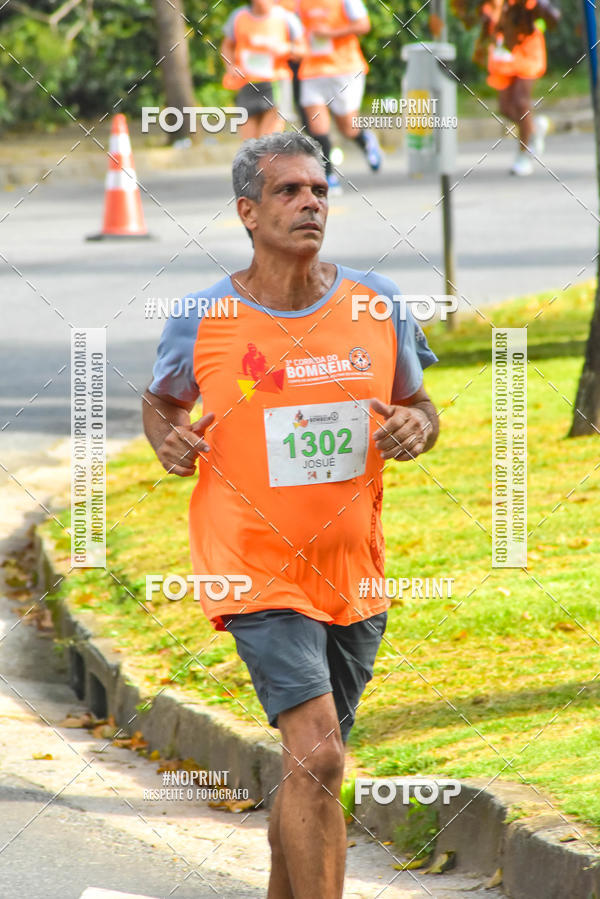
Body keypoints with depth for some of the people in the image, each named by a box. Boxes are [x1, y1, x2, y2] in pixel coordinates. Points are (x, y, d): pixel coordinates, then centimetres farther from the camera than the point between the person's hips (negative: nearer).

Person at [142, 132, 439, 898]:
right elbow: (161, 401, 12)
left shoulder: (377, 304, 0)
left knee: (311, 765, 15)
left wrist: (415, 429, -9)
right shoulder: (201, 321, -6)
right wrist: (168, 440, -10)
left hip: (353, 572, 4)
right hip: (254, 569, -4)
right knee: (316, 757, -19)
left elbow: (419, 408, 13)